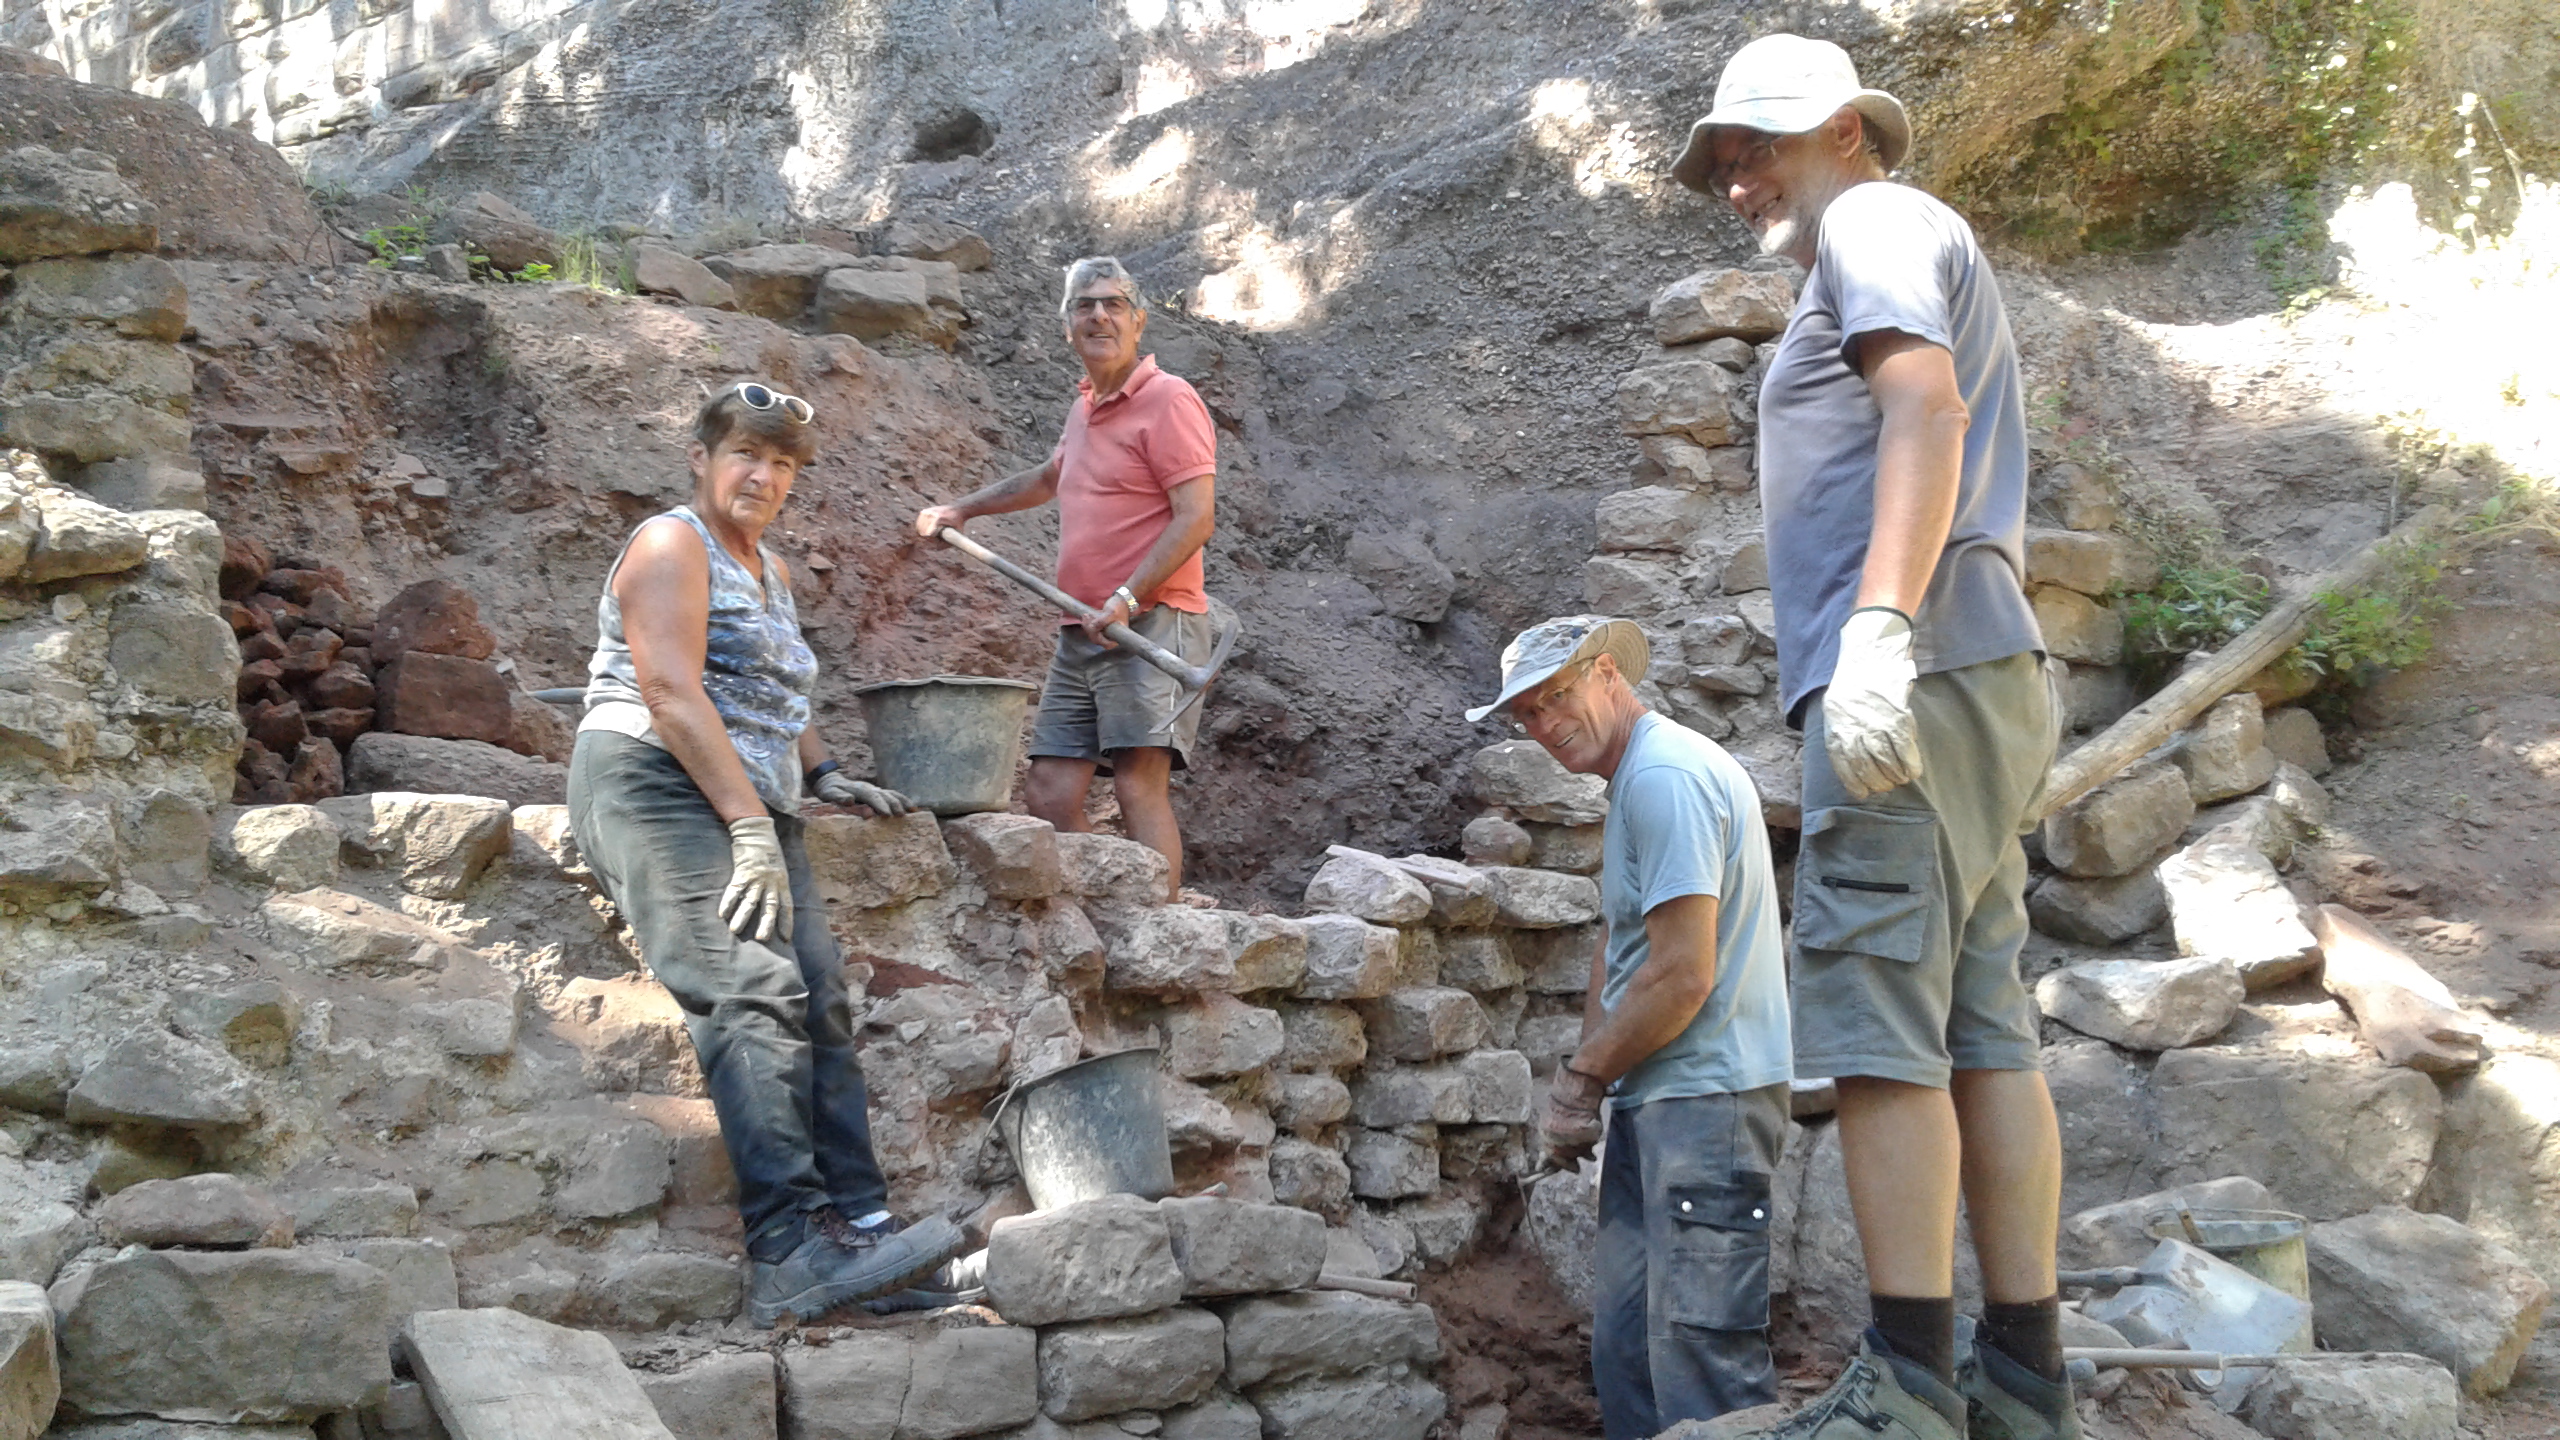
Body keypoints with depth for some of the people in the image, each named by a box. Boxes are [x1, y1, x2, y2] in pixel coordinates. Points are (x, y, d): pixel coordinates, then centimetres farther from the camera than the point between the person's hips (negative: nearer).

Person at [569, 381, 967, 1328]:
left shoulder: (768, 570, 26)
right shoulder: (671, 545, -1)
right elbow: (673, 694, -14)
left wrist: (822, 775, 20)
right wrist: (751, 830, -19)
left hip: (753, 807, 9)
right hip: (657, 788, -9)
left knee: (822, 997, -12)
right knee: (755, 991, -27)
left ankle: (859, 1227, -18)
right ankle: (790, 1250, -36)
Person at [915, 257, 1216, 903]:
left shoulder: (1168, 400, -6)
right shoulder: (1086, 405, 20)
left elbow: (1196, 518, -15)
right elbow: (1049, 478, 41)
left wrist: (1127, 597, -23)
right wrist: (961, 509, 40)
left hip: (1152, 624, -9)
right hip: (1081, 633, 9)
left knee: (1140, 786, -17)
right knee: (1049, 795, 3)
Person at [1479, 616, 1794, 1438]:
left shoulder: (1665, 776, -16)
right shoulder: (1633, 782, 18)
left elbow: (1684, 976, -20)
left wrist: (1583, 1078, -7)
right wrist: (1582, 1081, 8)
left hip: (1704, 1096, -11)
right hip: (1652, 1102, 11)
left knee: (1703, 1359, -12)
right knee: (1625, 1347, 13)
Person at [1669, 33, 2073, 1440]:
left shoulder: (1878, 223, 2)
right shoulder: (1931, 266, 31)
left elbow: (1928, 406, -16)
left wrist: (1879, 624, -28)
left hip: (1917, 678, -10)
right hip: (1977, 687, 10)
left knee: (1877, 1025, -13)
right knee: (1984, 1034, 6)